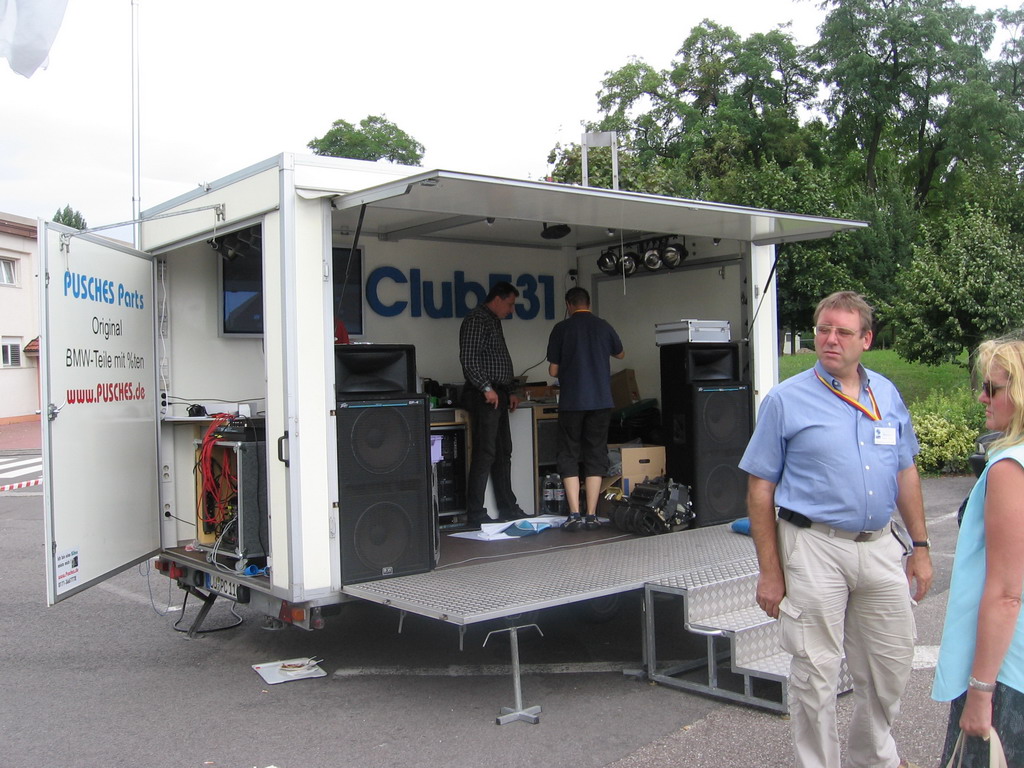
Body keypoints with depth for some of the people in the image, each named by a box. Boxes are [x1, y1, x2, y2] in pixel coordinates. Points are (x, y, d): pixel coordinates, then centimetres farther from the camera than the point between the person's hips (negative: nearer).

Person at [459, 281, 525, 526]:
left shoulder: (494, 322, 22)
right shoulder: (476, 320, -10)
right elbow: (468, 359, -19)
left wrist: (510, 392, 20)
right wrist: (487, 388, -20)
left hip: (498, 396, 10)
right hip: (484, 397, -10)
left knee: (503, 453, 13)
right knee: (484, 454, -10)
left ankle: (507, 508, 20)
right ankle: (475, 514, -6)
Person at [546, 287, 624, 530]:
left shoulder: (561, 328, -3)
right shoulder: (604, 326, 6)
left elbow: (553, 370, -1)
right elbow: (620, 354, 25)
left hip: (571, 402, -2)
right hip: (601, 401, 2)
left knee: (569, 456, 5)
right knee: (596, 456, 7)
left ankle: (574, 514, -3)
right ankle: (591, 515, 4)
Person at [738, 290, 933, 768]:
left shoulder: (887, 394, 8)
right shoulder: (786, 400, -6)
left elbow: (906, 473, 16)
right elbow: (760, 490, -6)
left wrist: (920, 546, 11)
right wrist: (770, 572, -8)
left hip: (880, 547, 5)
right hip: (815, 549, -4)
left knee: (891, 663, 15)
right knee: (817, 672, 4)